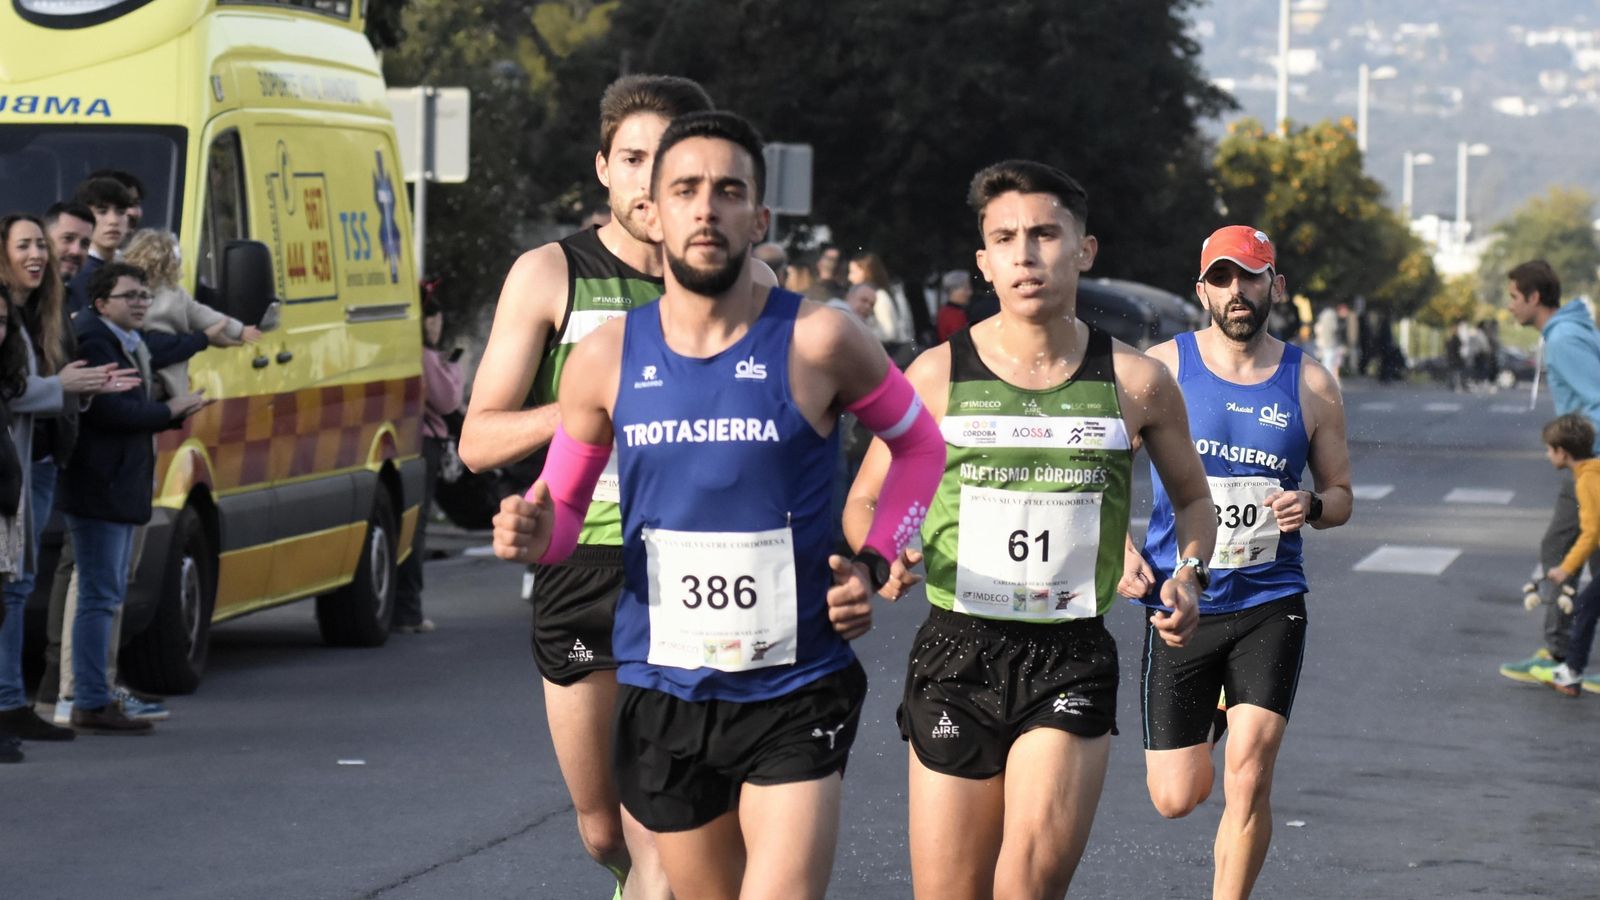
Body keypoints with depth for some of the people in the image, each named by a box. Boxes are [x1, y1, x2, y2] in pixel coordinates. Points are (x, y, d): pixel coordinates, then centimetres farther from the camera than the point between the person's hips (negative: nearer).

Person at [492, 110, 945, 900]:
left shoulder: (816, 343, -8)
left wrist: (873, 564, -4)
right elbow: (561, 504, 10)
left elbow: (919, 444, 9)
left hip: (795, 694, -3)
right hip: (662, 694, 3)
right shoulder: (607, 358, 0)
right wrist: (533, 533, -13)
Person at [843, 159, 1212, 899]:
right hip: (957, 654, 1)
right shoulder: (938, 374, 2)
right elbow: (863, 503, 11)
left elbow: (1193, 497, 19)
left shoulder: (1135, 382, 3)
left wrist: (1184, 578, 0)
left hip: (1074, 660, -1)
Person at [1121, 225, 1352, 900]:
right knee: (1176, 799, 4)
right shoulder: (1160, 369, -2)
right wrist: (1120, 549, -10)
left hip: (1271, 603, 0)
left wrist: (1312, 507, -11)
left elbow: (1341, 494, 13)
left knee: (1247, 783, -12)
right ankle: (1212, 722, 39)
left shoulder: (1310, 384, 3)